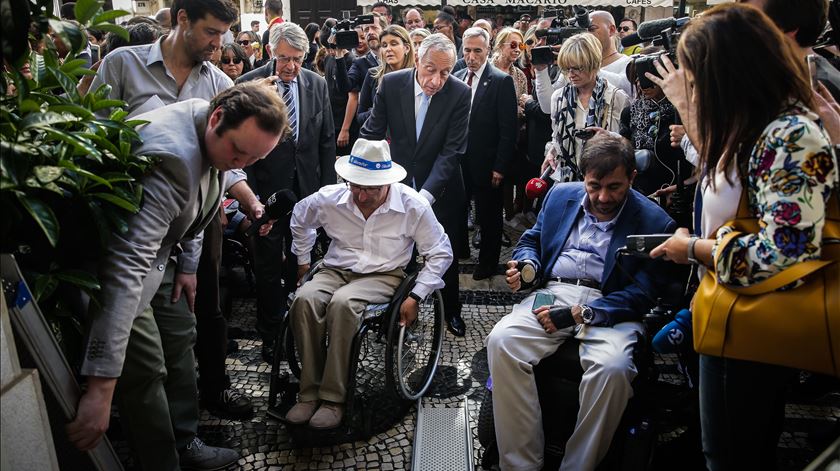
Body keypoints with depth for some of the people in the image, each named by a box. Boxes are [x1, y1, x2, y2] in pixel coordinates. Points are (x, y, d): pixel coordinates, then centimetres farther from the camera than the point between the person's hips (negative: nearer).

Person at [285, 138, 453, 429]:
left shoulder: (413, 205, -10)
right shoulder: (330, 198, -3)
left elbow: (440, 254, -1)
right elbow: (300, 218, 21)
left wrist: (416, 297, -9)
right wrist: (303, 260, 21)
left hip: (384, 275, -3)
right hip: (335, 271, 3)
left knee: (343, 303, -37)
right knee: (304, 299, -32)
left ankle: (333, 397, -27)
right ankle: (310, 392, -22)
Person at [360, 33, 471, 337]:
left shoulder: (459, 93, -17)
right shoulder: (391, 84, -12)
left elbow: (452, 150, -20)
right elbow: (372, 133, -5)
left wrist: (426, 194, -30)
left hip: (440, 189, -1)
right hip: (398, 183, 1)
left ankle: (451, 311, 37)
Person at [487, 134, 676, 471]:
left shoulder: (654, 221, 0)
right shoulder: (561, 195, 13)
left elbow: (642, 293, -7)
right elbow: (531, 240, 23)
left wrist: (580, 314, -17)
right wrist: (526, 264, -3)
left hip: (610, 307, -3)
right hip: (553, 294, 3)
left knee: (612, 367, -35)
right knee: (501, 341, -26)